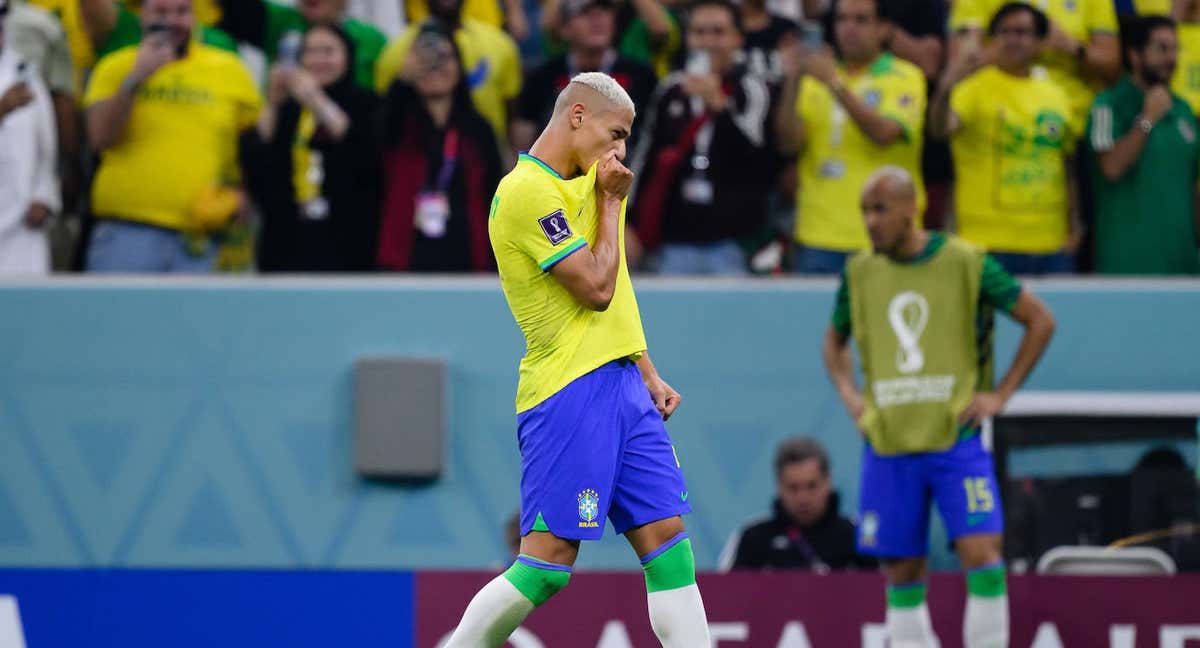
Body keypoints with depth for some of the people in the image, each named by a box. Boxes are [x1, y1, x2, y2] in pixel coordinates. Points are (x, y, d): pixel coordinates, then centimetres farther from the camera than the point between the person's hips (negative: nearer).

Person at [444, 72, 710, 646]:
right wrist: (610, 202, -5)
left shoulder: (579, 184, 17)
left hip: (619, 384, 9)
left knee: (667, 540, 2)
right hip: (569, 390, -9)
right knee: (548, 563, -10)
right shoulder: (528, 191, -13)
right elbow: (596, 288, -15)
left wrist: (648, 375, 19)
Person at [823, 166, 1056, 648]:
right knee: (902, 573, 5)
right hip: (888, 443, 3)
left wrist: (1000, 395, -4)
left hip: (956, 439, -3)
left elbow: (1040, 321, 2)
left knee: (982, 554, -15)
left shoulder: (965, 263, -4)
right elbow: (834, 341, 25)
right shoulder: (859, 272, 7)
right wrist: (848, 393, 6)